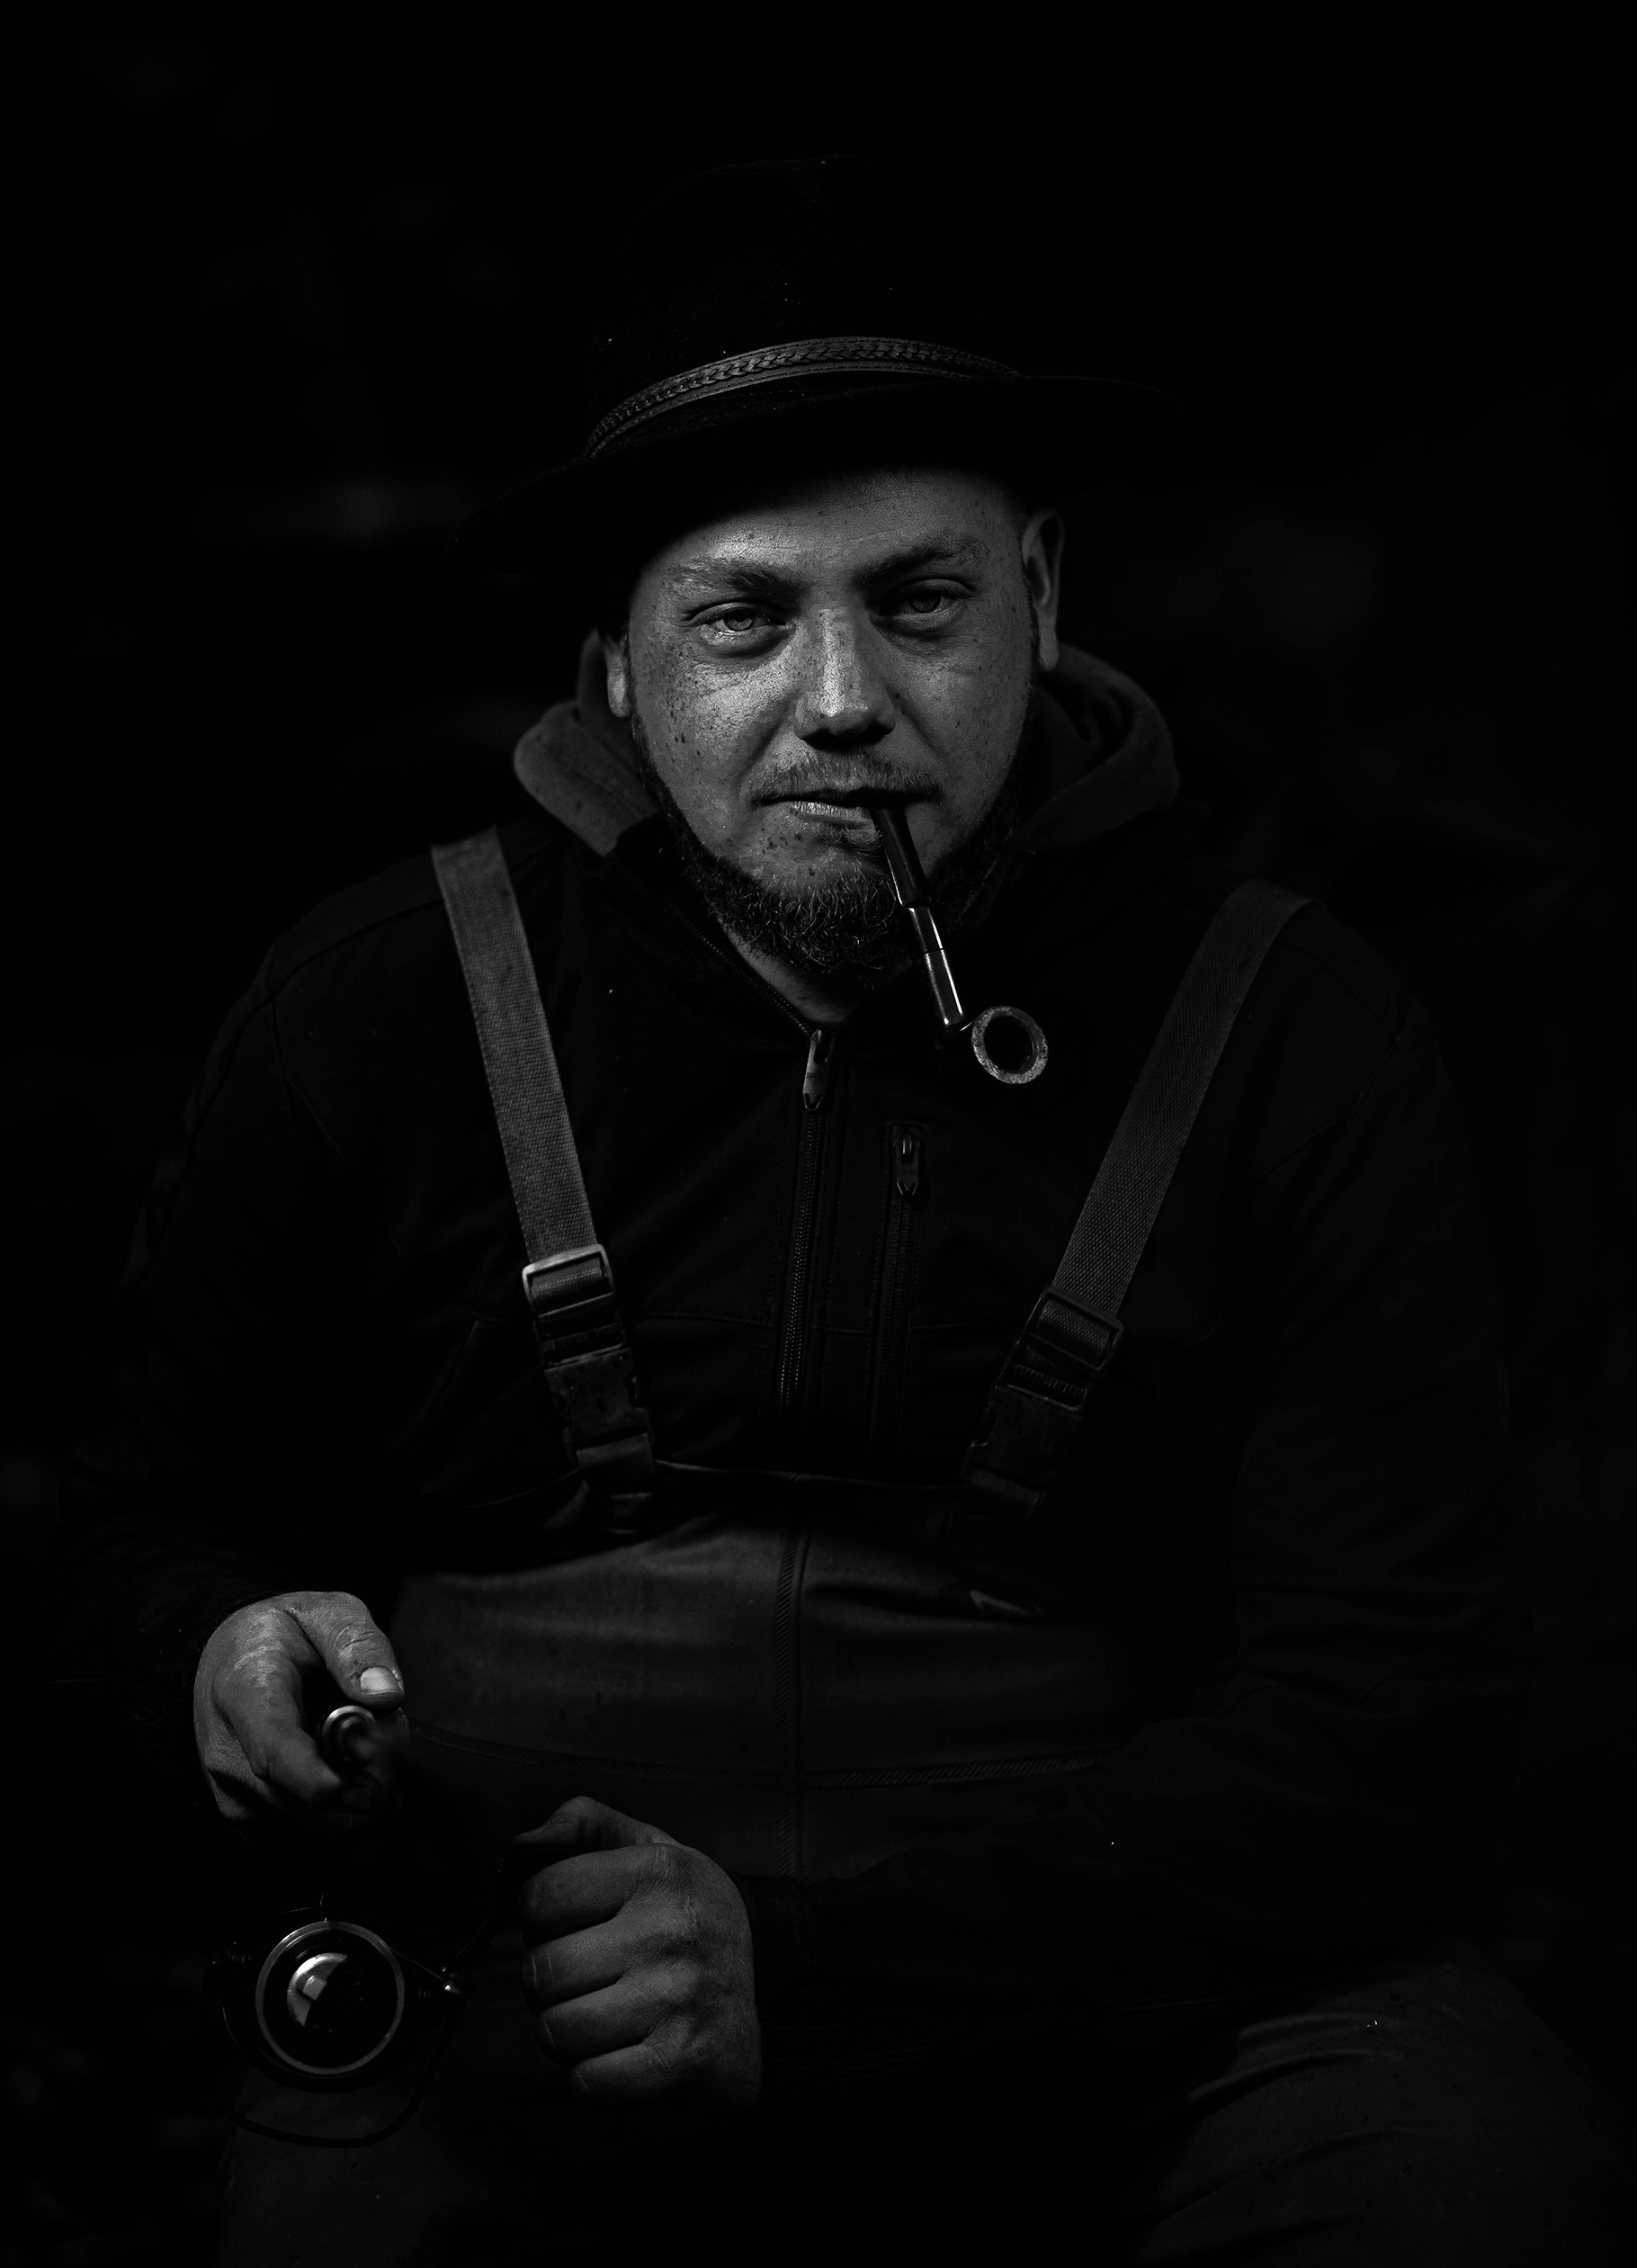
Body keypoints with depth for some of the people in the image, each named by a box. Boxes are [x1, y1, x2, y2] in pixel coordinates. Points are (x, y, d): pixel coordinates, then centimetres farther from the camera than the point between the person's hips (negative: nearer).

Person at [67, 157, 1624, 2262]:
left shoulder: (1290, 1037, 0)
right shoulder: (379, 1005, 5)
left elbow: (1388, 1712, -6)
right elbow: (156, 1502, 20)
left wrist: (813, 1951, -18)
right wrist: (231, 1638, -7)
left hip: (1110, 1985, 0)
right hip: (505, 1989, 0)